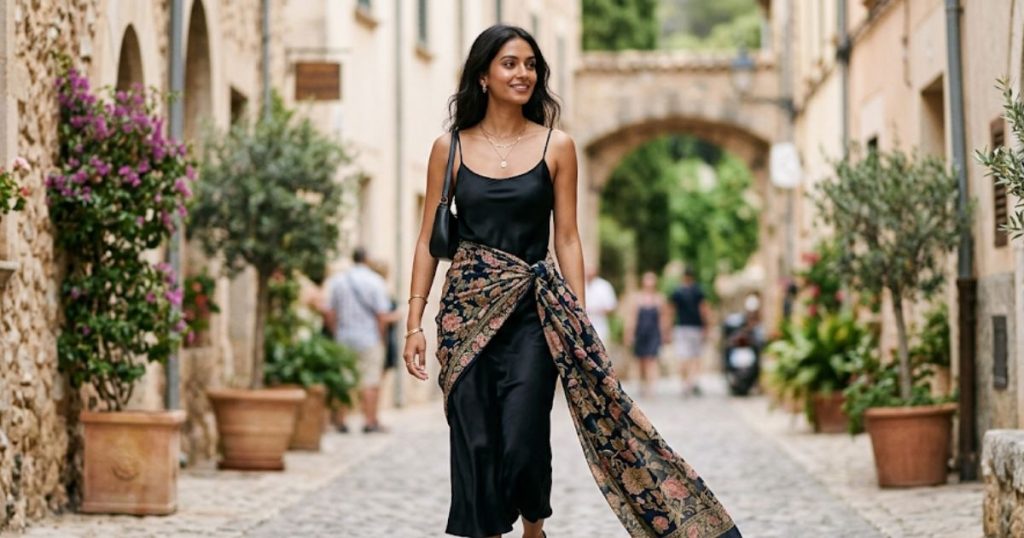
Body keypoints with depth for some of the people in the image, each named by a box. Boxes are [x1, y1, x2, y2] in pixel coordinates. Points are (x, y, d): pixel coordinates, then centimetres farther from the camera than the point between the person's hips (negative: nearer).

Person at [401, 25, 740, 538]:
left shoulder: (556, 146, 3)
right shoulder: (450, 147, 4)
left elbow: (567, 238, 4)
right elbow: (429, 239, 5)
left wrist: (579, 325, -2)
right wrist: (414, 323, -1)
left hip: (532, 312, -1)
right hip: (466, 309, 1)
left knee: (524, 441, -7)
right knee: (474, 446, 0)